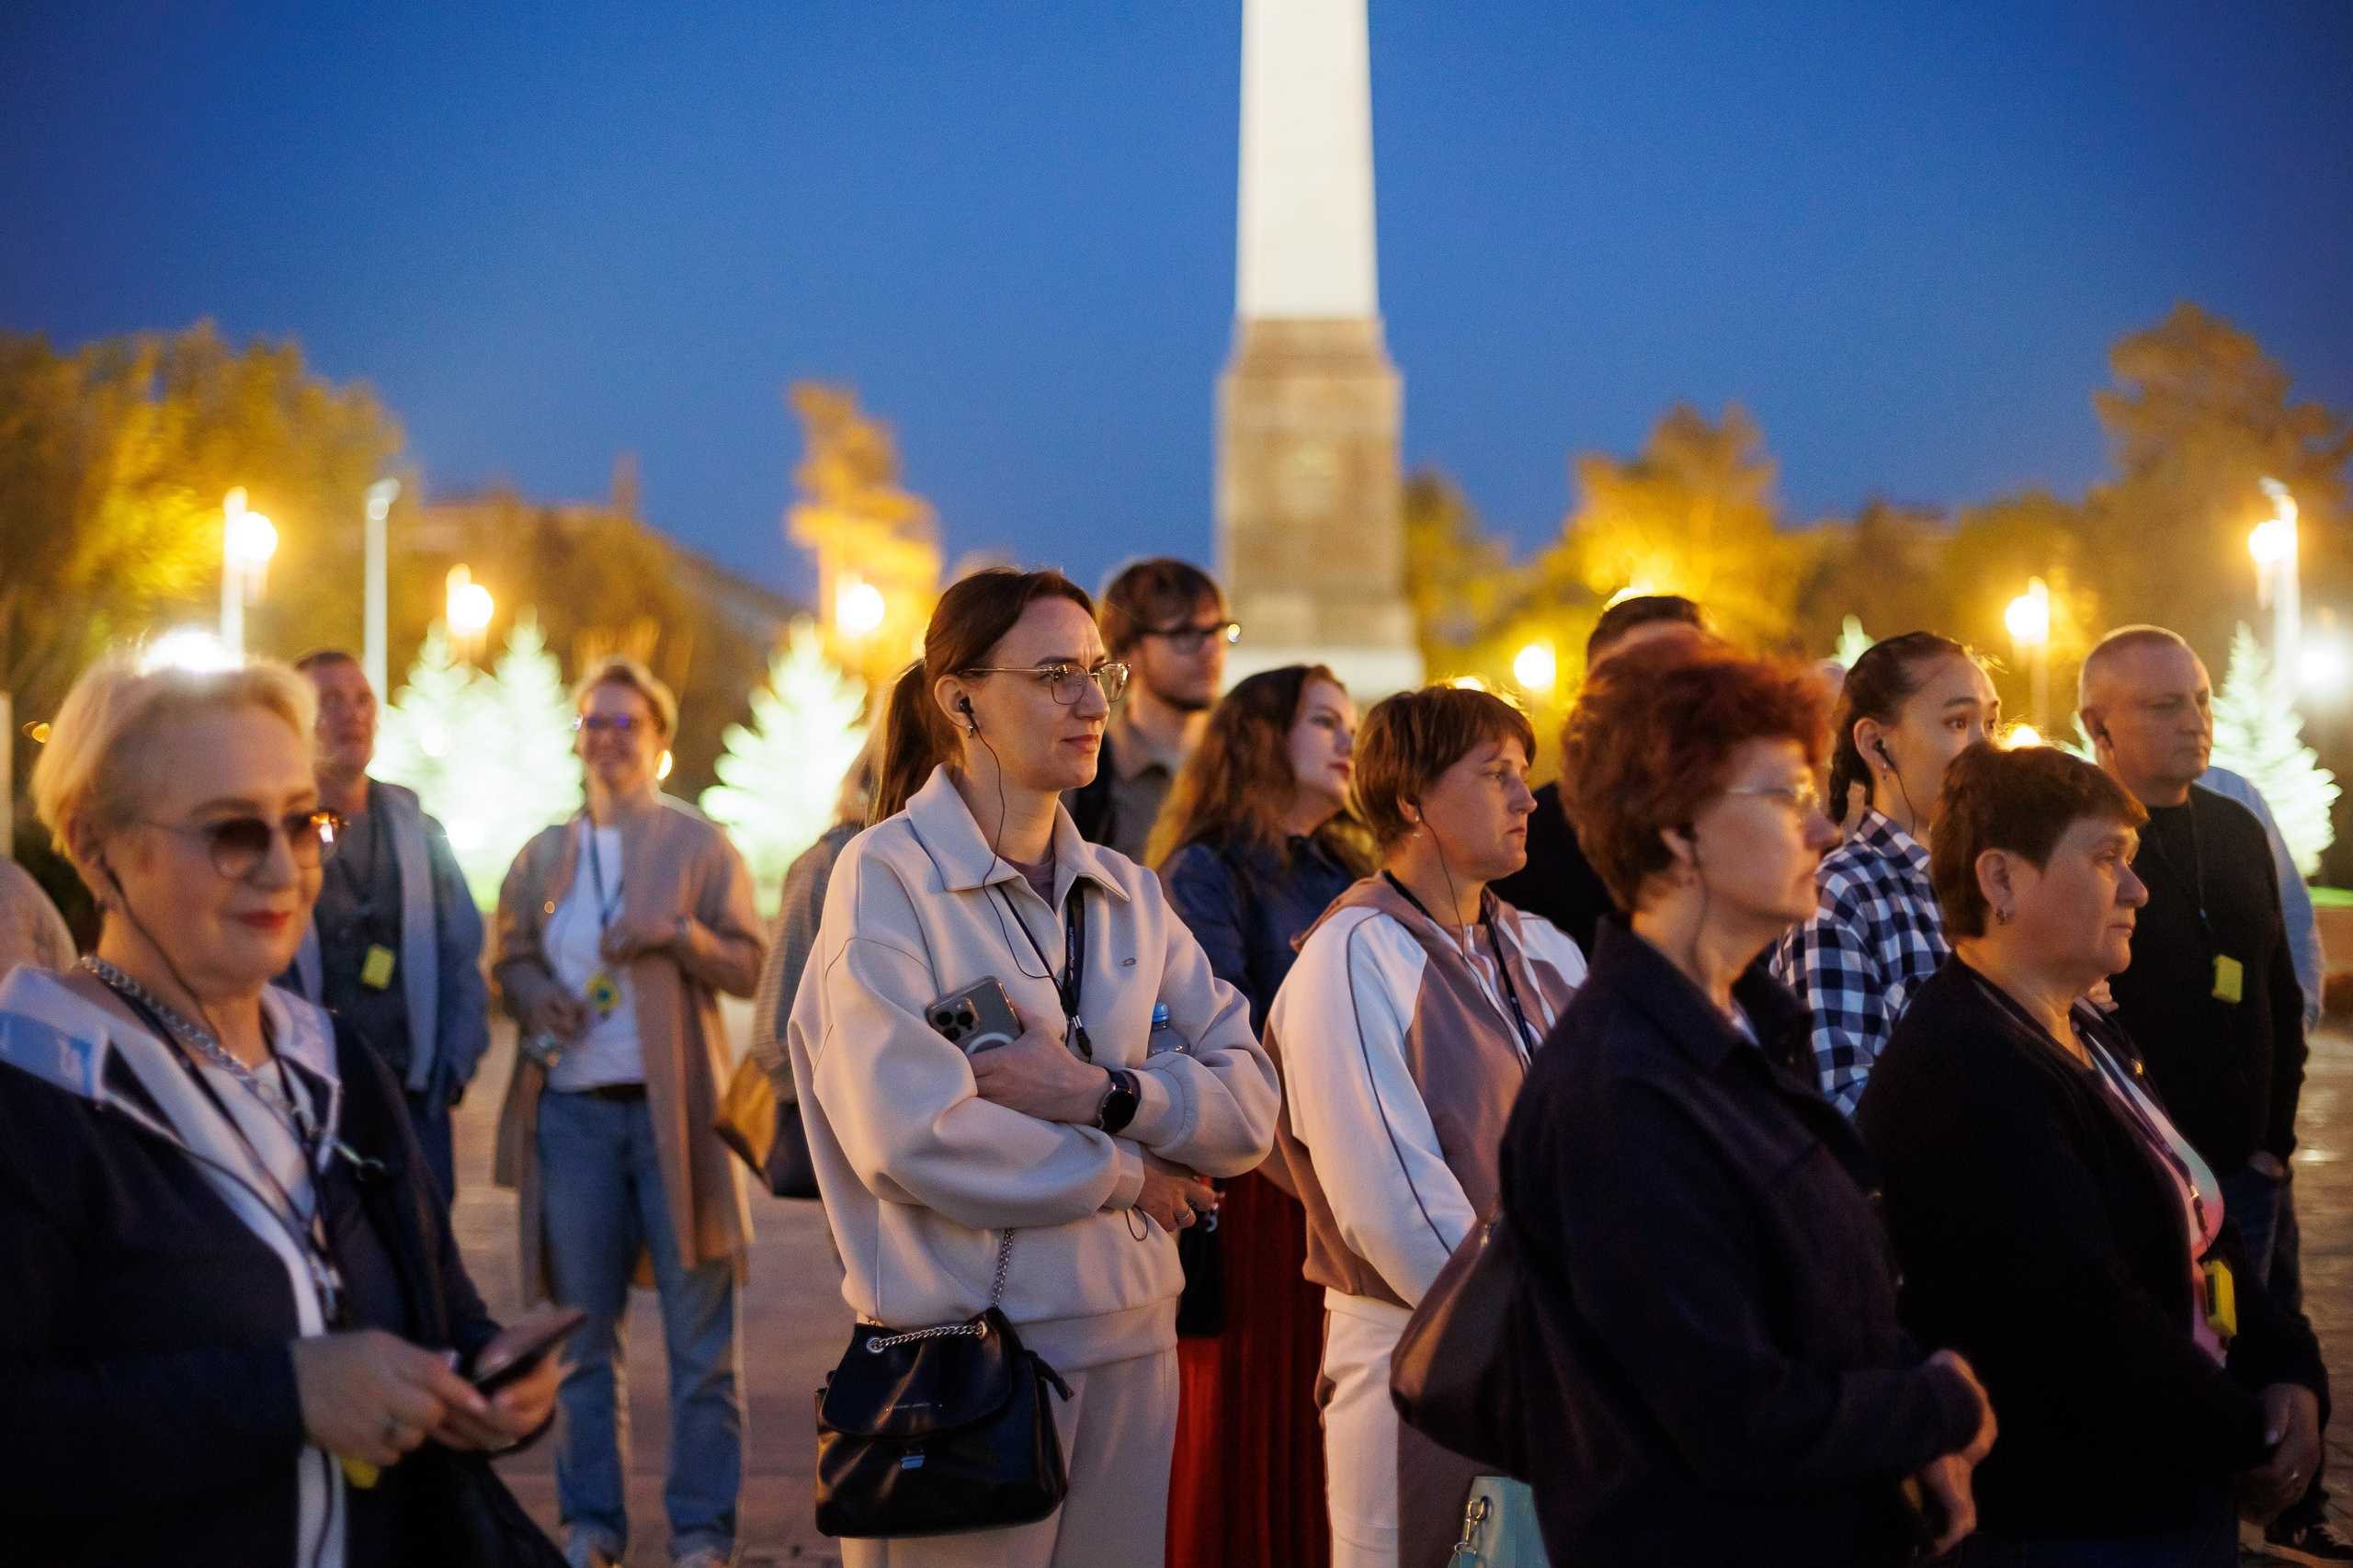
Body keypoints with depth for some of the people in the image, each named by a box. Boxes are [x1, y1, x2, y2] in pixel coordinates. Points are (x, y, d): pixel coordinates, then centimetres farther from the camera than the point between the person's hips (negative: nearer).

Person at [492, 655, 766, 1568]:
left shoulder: (700, 844, 5)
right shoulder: (542, 857, 14)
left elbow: (749, 964, 2)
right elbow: (509, 958, 19)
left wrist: (678, 934, -16)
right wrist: (532, 994, -3)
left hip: (674, 1110, -3)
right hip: (572, 1109, 3)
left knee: (700, 1337, -2)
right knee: (583, 1331, 6)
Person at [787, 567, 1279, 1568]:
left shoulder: (1127, 894, 13)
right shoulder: (889, 876, -6)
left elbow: (1249, 1102, 4)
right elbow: (907, 1130, -18)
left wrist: (1103, 1093, -15)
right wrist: (1125, 1173, -8)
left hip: (1130, 1337, 6)